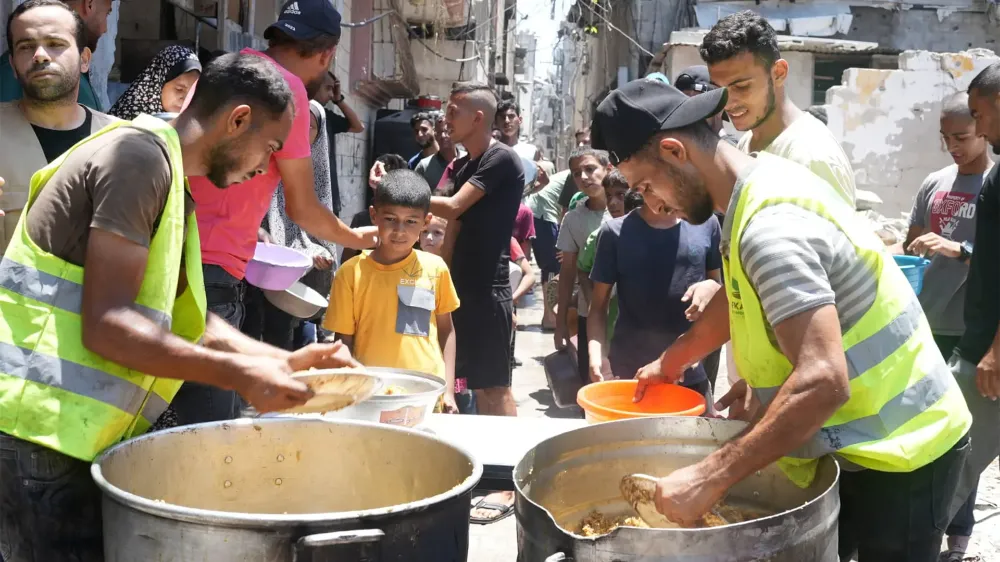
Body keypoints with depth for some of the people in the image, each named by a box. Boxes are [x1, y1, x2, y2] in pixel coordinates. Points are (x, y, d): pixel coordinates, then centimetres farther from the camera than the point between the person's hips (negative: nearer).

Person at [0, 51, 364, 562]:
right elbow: (106, 325, -21)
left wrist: (285, 360, 10)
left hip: (79, 436, 9)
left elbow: (191, 324, 20)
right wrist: (240, 374, -19)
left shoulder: (171, 183, 17)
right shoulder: (140, 155, -13)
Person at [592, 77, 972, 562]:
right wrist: (672, 361, 30)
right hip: (862, 436, 9)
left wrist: (709, 478, -37)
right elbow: (740, 297, 21)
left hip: (898, 452, -9)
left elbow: (822, 383, -39)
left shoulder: (770, 226, -29)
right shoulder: (762, 183, 2)